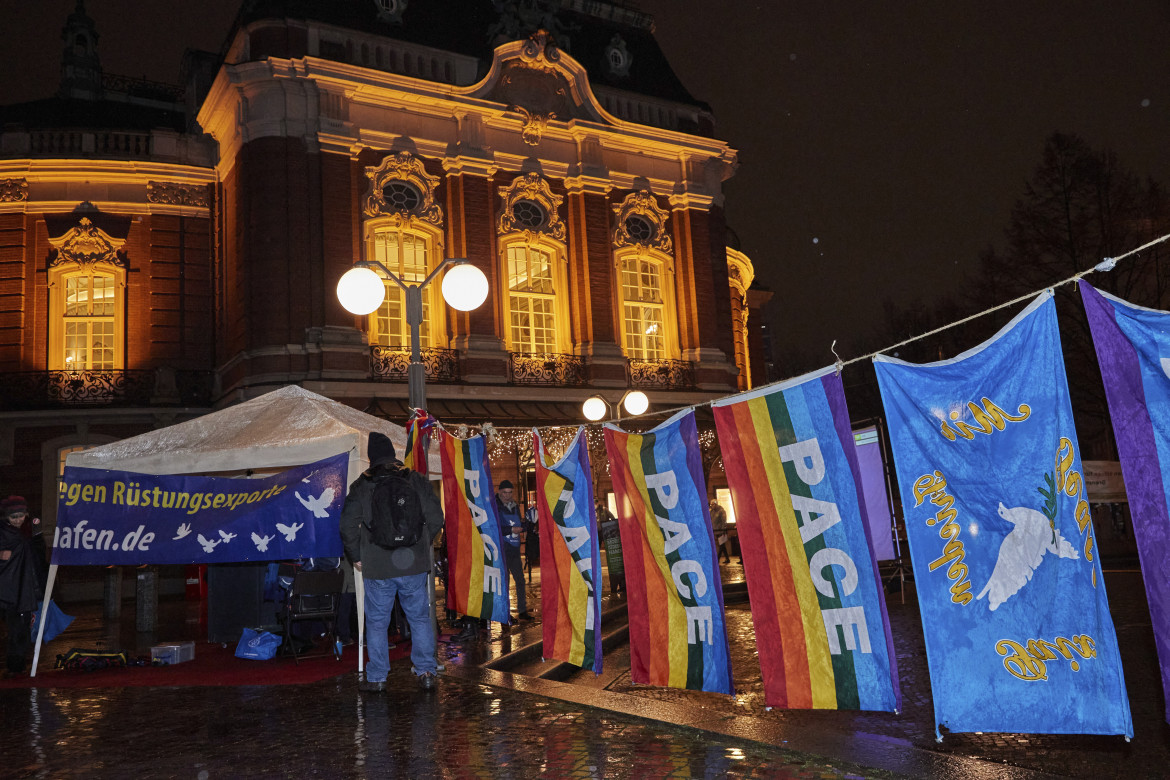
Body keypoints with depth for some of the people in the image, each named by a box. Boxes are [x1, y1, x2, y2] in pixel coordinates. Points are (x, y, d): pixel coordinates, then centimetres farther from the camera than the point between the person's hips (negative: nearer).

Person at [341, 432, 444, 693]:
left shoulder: (361, 486, -2)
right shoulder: (416, 480, 2)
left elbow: (348, 525, -4)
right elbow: (435, 518, 1)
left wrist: (355, 557, 9)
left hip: (377, 566, -1)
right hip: (414, 564, 1)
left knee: (377, 622, 10)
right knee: (420, 618, 11)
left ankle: (376, 678, 15)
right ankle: (426, 672, 12)